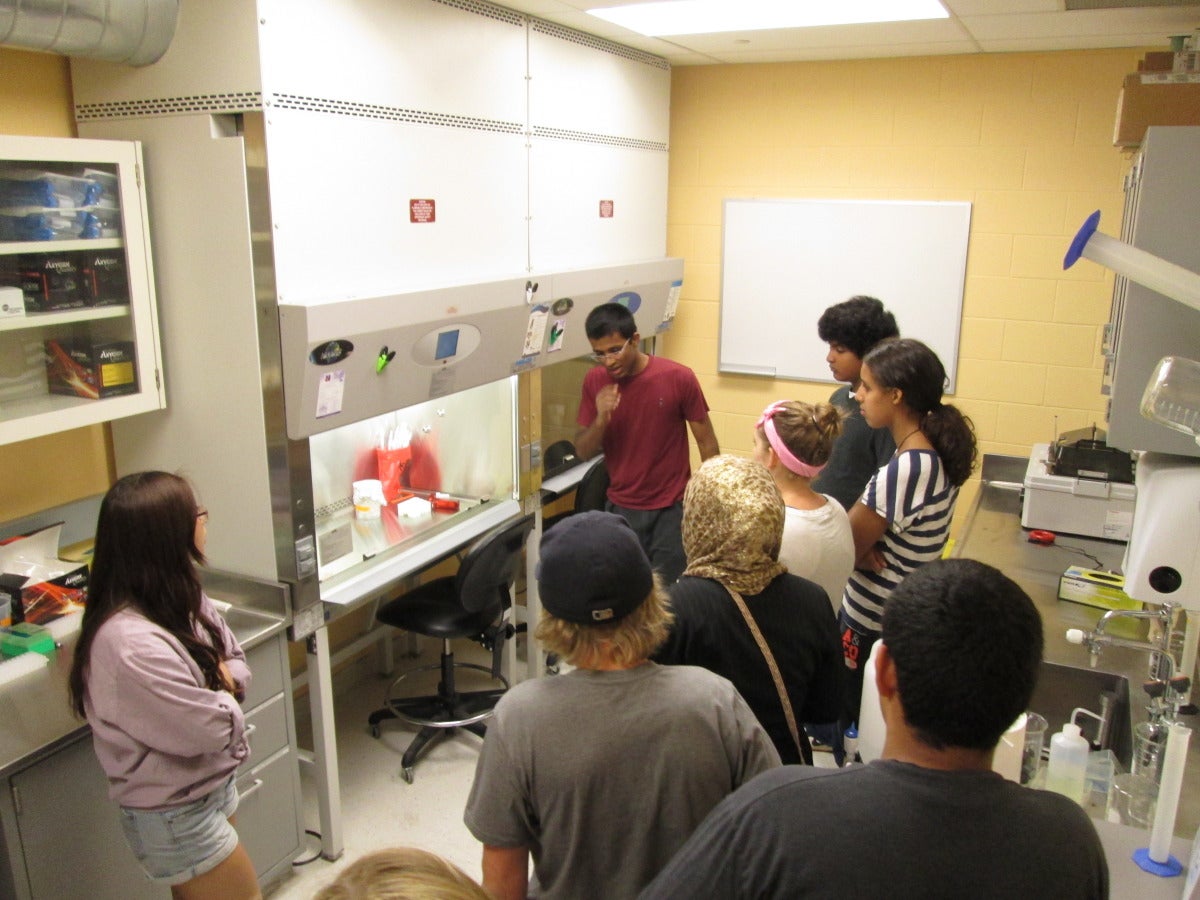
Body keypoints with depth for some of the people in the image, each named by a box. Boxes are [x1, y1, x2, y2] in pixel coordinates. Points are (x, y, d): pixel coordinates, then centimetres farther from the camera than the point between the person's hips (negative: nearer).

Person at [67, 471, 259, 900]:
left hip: (209, 787, 8)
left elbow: (235, 656, 8)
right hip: (176, 816, -8)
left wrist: (226, 677, -13)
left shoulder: (180, 598, -5)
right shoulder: (130, 645, -35)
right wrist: (225, 699, -10)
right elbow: (210, 729, -30)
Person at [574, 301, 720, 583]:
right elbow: (583, 452, 0)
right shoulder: (594, 382, -2)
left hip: (672, 510, -2)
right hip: (620, 510, 3)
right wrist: (601, 419, -19)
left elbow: (707, 443, -3)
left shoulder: (679, 378, -12)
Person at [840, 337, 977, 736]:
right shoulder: (937, 453, -1)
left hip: (869, 627, -9)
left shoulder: (903, 471, -29)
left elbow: (843, 551, -19)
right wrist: (864, 543, -13)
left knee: (840, 725, 8)